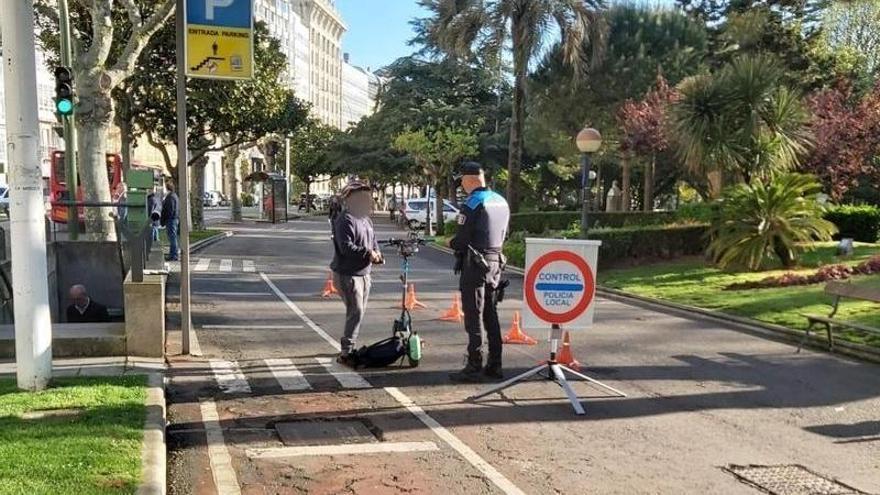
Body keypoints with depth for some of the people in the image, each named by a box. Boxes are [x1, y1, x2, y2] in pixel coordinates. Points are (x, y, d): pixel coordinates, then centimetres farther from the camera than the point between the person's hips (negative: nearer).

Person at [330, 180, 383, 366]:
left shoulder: (366, 219, 15)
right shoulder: (345, 220, -15)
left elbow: (373, 241, 21)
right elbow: (346, 247, -25)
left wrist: (376, 253, 0)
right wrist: (367, 253, -26)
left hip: (364, 273, 9)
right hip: (347, 274, -9)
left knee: (359, 312, 14)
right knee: (356, 312, -14)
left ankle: (348, 347, 27)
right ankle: (346, 353, -8)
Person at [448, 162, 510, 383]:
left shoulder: (472, 203, -14)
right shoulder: (501, 201, 11)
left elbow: (462, 239, -16)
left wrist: (452, 243, 3)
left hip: (475, 264, -8)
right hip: (495, 261, 8)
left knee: (474, 317, -3)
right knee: (491, 315, 14)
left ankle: (474, 367, -1)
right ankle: (494, 366, 18)